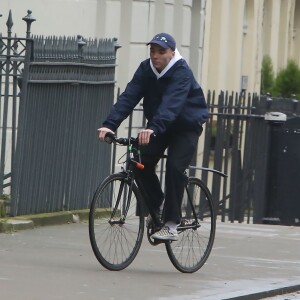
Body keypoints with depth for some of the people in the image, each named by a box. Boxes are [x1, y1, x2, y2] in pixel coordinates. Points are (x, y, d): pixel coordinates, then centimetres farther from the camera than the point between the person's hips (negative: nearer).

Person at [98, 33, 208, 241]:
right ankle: (156, 205, 14)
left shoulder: (181, 73, -27)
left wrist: (153, 129, -59)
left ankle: (171, 225, -17)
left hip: (187, 126, -6)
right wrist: (110, 125, -36)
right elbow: (129, 97, -22)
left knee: (174, 167, -22)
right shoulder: (146, 69, -11)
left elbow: (171, 104, -43)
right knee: (143, 163, -11)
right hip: (159, 126, 6)